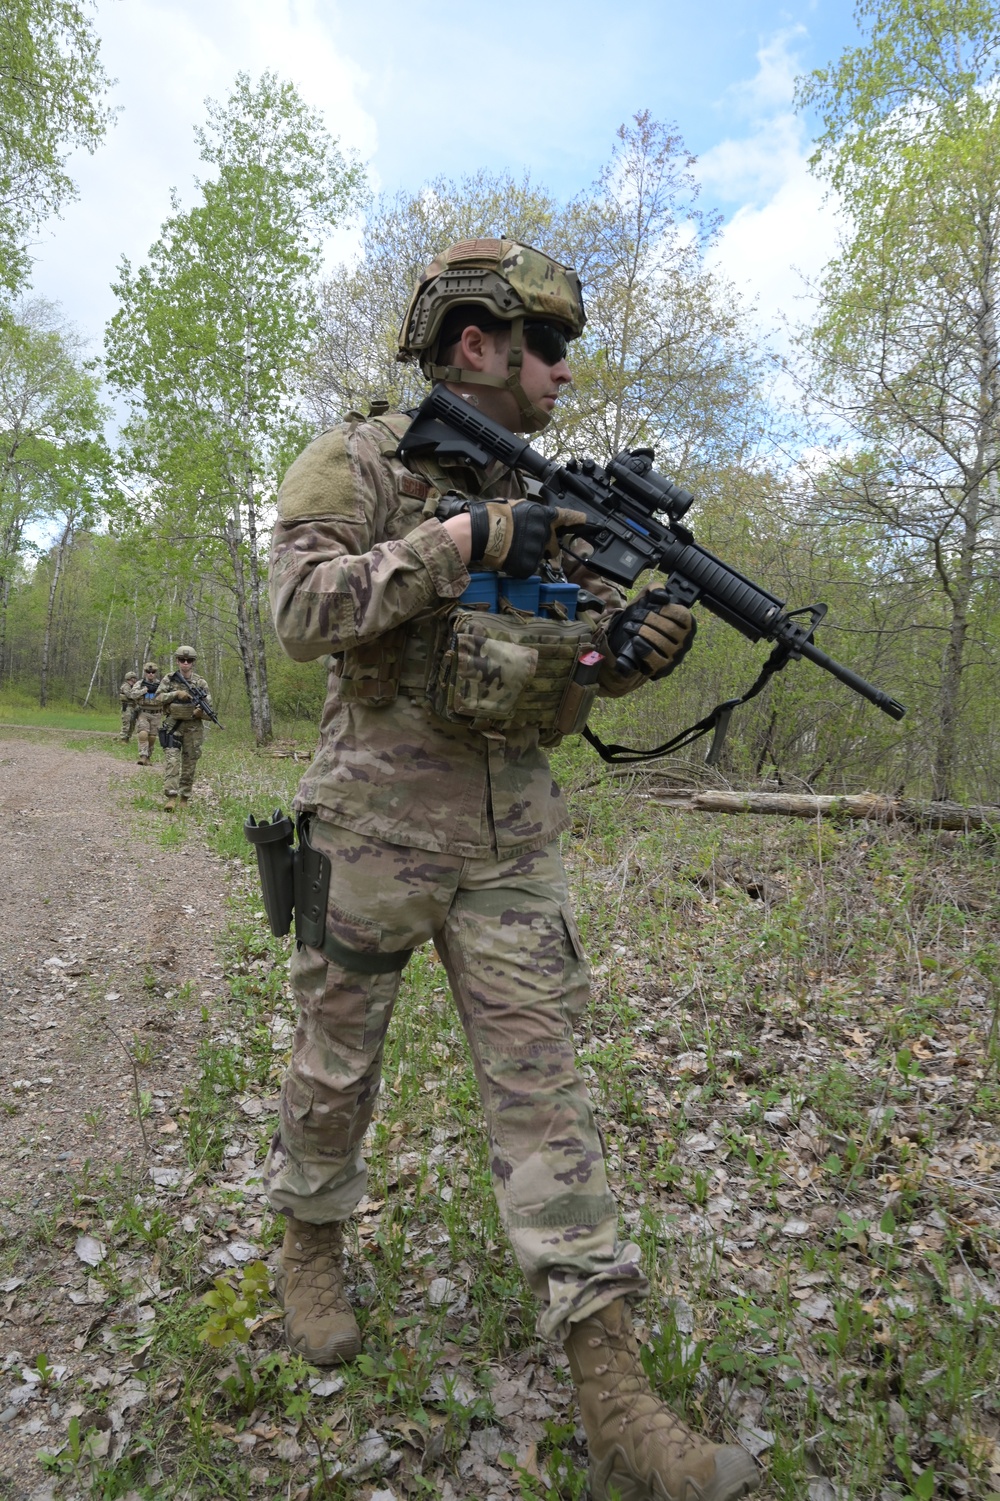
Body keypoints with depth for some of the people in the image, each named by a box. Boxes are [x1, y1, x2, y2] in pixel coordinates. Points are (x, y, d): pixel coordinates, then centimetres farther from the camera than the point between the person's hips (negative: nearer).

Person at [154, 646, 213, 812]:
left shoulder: (201, 683, 5)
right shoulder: (169, 680, 3)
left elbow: (209, 708, 6)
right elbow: (156, 700, -3)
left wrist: (201, 711, -16)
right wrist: (176, 694, -14)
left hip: (193, 728, 2)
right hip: (173, 725, -2)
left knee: (189, 764, 5)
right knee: (171, 759, -15)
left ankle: (184, 798, 14)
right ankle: (170, 797, -22)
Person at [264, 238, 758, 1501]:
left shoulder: (537, 497, 14)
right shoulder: (358, 463, -3)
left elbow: (562, 663, 16)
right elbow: (300, 611, -17)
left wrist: (632, 647, -5)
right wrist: (455, 543, -22)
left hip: (512, 836, 5)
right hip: (380, 821, -4)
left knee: (540, 1080, 3)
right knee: (337, 1061, 12)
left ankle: (613, 1399, 11)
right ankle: (310, 1243, 42)